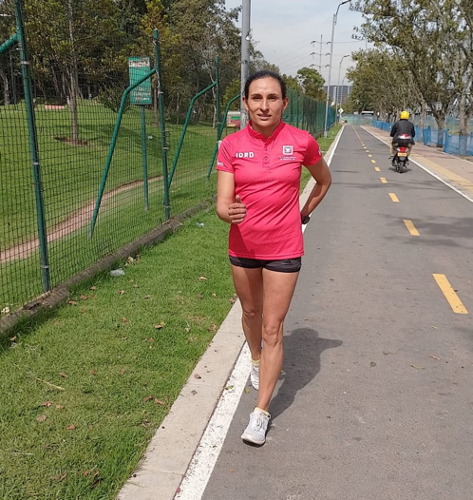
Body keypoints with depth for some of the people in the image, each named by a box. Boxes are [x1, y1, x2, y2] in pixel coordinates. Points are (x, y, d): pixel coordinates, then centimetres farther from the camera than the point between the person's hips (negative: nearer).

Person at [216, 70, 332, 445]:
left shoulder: (301, 142, -9)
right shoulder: (231, 146, -8)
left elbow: (324, 180, 10)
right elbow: (222, 202, -14)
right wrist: (229, 212, -36)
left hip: (283, 249, -2)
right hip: (243, 246, 3)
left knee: (272, 329, -1)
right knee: (251, 311, 22)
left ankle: (261, 413, 10)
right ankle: (257, 362, 54)